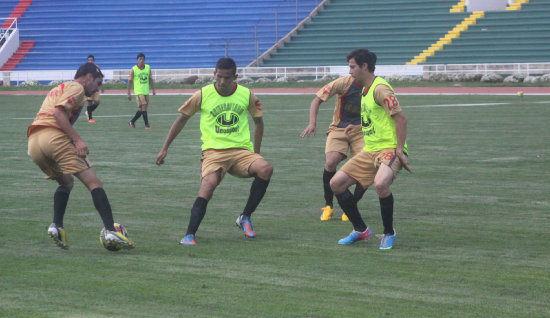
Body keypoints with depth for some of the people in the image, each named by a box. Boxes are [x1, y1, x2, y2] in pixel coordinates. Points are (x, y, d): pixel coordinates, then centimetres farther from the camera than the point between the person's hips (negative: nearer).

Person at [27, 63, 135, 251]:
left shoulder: (57, 89, 33)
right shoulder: (76, 88, 6)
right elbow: (58, 112, -10)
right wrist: (78, 140, -16)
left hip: (33, 142, 8)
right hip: (54, 136, -8)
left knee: (66, 182, 25)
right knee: (93, 183, -6)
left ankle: (56, 226, 4)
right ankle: (110, 231, -18)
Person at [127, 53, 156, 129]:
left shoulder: (148, 68, 7)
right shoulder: (133, 69, -4)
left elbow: (150, 79, 14)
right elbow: (130, 81, 0)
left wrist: (153, 89, 8)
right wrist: (129, 93, -2)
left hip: (146, 91, 5)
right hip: (139, 91, -5)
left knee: (141, 109, 8)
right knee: (143, 107, -13)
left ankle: (132, 122, 24)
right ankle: (147, 124, -10)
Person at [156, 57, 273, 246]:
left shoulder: (246, 95, 5)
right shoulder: (203, 95, 0)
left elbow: (258, 120, 21)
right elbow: (182, 118, 11)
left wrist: (256, 152, 17)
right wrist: (165, 148, 12)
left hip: (242, 151, 2)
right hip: (213, 151, -2)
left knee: (266, 168, -26)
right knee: (208, 184, -31)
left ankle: (245, 217, -10)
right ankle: (189, 235, -27)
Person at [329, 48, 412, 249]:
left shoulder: (380, 89, -14)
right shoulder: (366, 89, 16)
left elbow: (400, 118, -18)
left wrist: (399, 150, -22)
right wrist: (358, 127, 34)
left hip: (389, 149, -10)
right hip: (370, 150, 10)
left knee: (380, 184, -36)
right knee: (336, 183, 1)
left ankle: (389, 233, -13)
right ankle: (360, 230, 14)